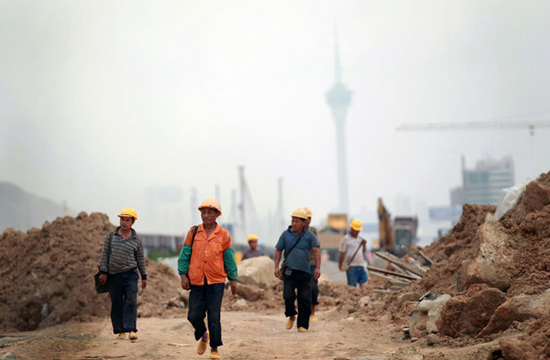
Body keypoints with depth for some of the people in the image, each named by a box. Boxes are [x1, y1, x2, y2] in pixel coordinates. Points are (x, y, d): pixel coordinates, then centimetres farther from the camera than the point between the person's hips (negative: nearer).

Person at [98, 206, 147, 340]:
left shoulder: (136, 239, 5)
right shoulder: (111, 236, 4)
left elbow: (140, 259, 11)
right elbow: (105, 254, 6)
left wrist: (144, 277, 11)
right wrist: (103, 272, -1)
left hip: (130, 274, -1)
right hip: (113, 275, 1)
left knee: (131, 301, -11)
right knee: (116, 303, 4)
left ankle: (131, 329, -13)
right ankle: (120, 330, 13)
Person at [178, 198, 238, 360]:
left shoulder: (223, 234, 2)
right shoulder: (193, 232, 4)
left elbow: (229, 258, 7)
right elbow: (184, 255, 6)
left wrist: (233, 280, 6)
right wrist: (183, 275, -3)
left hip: (216, 281, -1)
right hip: (196, 281, 1)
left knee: (214, 316, -4)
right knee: (194, 315, -1)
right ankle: (203, 335, 30)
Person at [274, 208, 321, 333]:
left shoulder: (309, 235, 4)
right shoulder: (286, 234, 7)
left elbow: (316, 251, -2)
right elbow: (278, 251, 12)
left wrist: (317, 268, -13)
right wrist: (276, 266, 0)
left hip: (304, 272, 0)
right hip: (289, 271, 0)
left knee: (305, 299, -1)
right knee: (288, 296, -12)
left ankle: (302, 325, 9)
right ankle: (291, 316, 16)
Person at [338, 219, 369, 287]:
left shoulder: (360, 239, 18)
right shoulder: (346, 239, -2)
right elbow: (342, 253, -5)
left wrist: (364, 245, 5)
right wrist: (340, 266, -11)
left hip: (361, 266, 6)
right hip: (351, 266, -6)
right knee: (352, 286, -6)